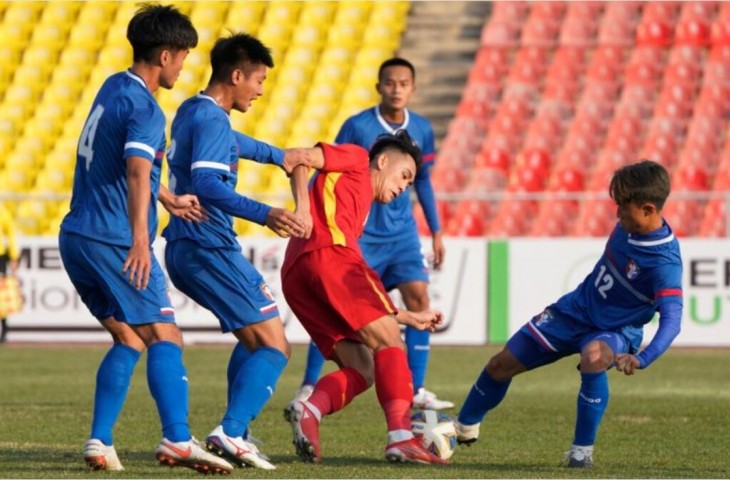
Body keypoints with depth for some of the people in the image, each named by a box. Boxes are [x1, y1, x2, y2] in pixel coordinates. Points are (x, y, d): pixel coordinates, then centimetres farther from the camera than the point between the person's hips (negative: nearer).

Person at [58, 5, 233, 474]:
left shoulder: (114, 88, 16)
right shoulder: (145, 109, -13)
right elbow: (137, 171, -31)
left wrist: (169, 200, 44)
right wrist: (139, 239, -42)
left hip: (78, 237, 9)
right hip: (115, 241, -9)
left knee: (128, 340, 14)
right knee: (166, 337, -10)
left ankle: (100, 443, 5)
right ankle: (177, 440, -24)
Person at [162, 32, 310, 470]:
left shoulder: (193, 112, 17)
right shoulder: (212, 120, -14)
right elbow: (206, 184, -29)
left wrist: (279, 156, 54)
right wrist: (264, 214, -40)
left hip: (185, 251, 10)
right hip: (210, 249, -10)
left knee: (253, 339, 23)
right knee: (274, 347, -10)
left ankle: (235, 433, 16)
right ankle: (231, 432, -22)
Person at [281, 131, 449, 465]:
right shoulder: (355, 161, 20)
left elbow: (358, 303, 36)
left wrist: (409, 318, 37)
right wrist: (303, 208, -11)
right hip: (327, 254, -8)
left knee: (362, 371, 3)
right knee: (389, 343, -9)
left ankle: (310, 409, -24)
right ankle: (400, 437, -24)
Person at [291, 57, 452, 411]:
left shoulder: (421, 129, 1)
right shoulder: (357, 126, -12)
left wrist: (436, 232, 14)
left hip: (402, 233, 4)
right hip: (359, 232, -4)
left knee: (418, 298, -7)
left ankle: (416, 390, -1)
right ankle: (308, 388, 5)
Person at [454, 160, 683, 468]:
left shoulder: (665, 262, -32)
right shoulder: (629, 224, -11)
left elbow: (671, 319, -40)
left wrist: (641, 359, -53)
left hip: (614, 329, -7)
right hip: (576, 308, 7)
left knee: (593, 357, -43)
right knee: (501, 365, 11)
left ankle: (582, 450, -26)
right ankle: (465, 428, 41)